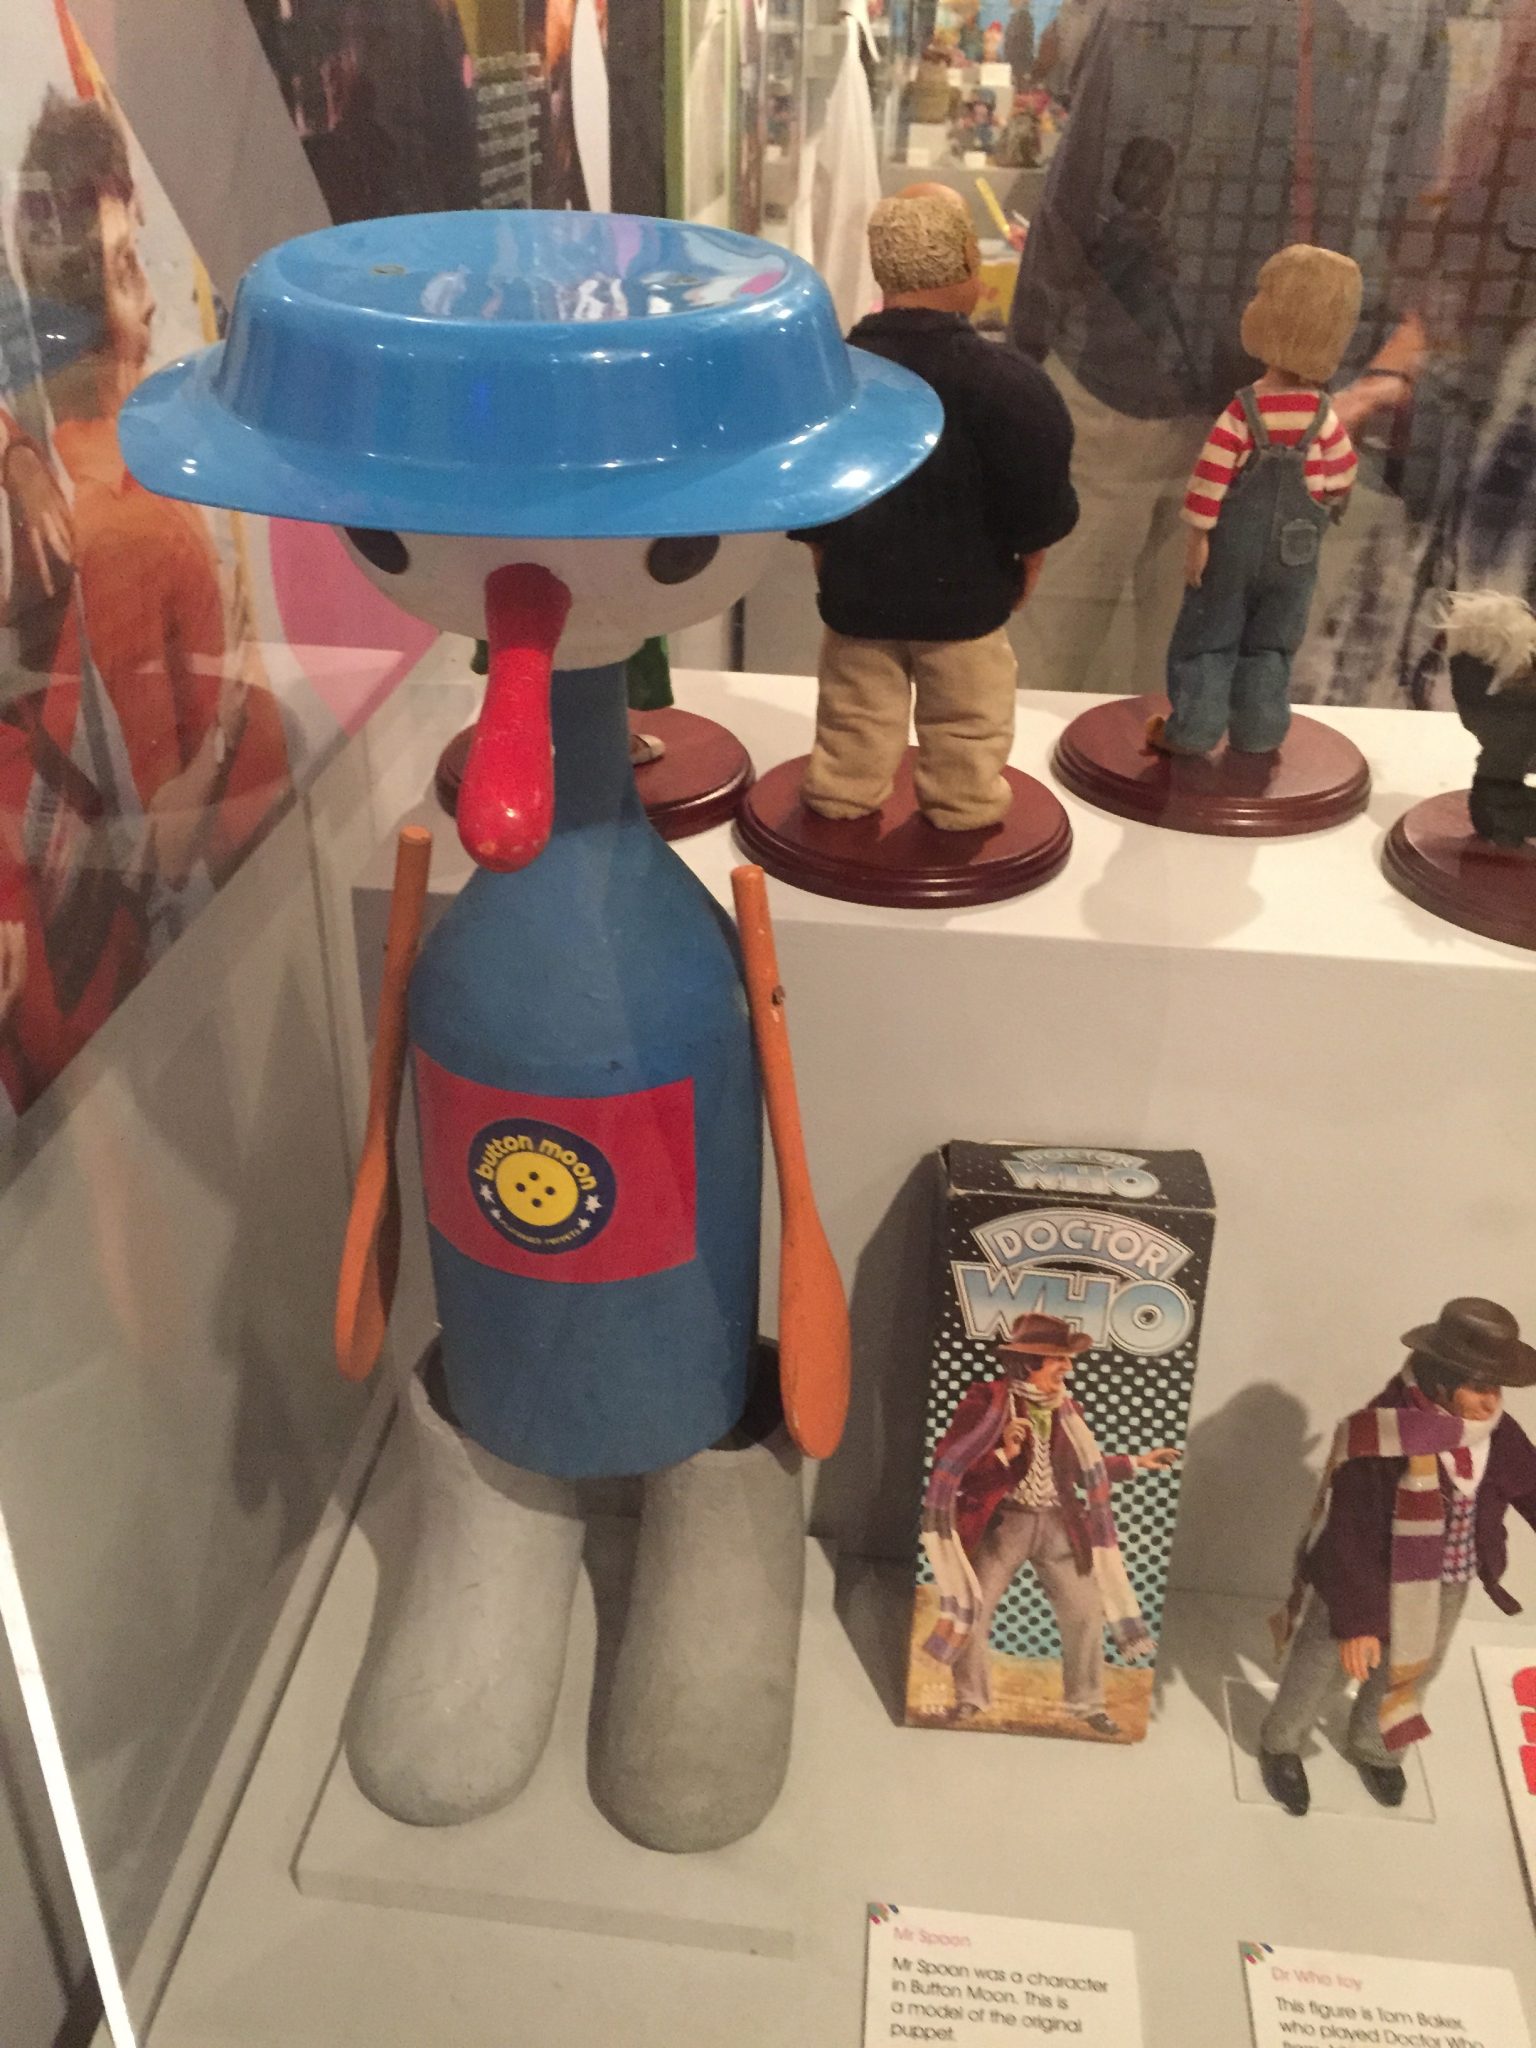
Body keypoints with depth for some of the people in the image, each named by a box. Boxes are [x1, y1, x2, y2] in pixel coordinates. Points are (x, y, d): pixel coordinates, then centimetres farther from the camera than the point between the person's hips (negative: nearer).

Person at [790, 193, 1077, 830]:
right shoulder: (1005, 381, -19)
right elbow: (1039, 493, -15)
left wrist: (823, 550, 16)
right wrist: (1030, 550, 4)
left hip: (858, 587, 3)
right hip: (963, 589, -3)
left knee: (856, 716, 20)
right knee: (965, 720, 17)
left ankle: (842, 798, 34)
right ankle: (965, 805, 30)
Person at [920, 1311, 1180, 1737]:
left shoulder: (1065, 1409, 8)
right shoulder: (988, 1400, -11)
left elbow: (1084, 1467, 22)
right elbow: (948, 1463, -14)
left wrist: (1136, 1463, 20)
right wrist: (1003, 1455, -25)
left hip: (1058, 1524, 5)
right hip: (1003, 1521, -4)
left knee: (1085, 1612, 7)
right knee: (973, 1609, -1)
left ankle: (1087, 1703, 24)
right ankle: (970, 1698, 20)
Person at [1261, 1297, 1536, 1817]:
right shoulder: (1384, 1435, -33)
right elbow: (1349, 1534, -29)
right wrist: (1354, 1621, -28)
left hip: (1445, 1587, 6)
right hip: (1365, 1582, -6)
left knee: (1409, 1674, 29)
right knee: (1320, 1670, 17)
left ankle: (1374, 1750, 59)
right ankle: (1280, 1747, 46)